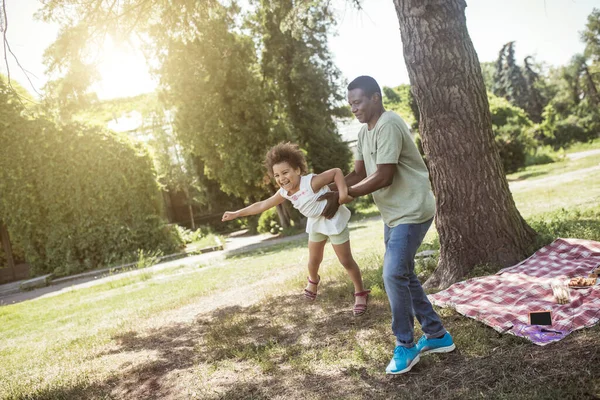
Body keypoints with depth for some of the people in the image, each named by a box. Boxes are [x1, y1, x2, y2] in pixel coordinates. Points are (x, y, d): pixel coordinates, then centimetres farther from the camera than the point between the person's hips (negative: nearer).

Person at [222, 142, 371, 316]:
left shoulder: (311, 182, -32)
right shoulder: (284, 193, -10)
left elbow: (336, 171, -28)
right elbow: (262, 205, -2)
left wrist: (343, 191, -43)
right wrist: (236, 213, 0)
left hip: (334, 220, -6)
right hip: (316, 223, 6)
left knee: (346, 261, 2)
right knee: (313, 260, 20)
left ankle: (360, 293, 21)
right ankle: (313, 281, 53)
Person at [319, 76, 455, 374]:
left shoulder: (388, 125, -21)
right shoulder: (364, 132, 10)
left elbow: (383, 178, -26)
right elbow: (358, 173, 7)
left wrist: (340, 196, -21)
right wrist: (330, 192, -10)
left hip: (412, 211, -10)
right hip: (393, 214, 10)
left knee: (394, 275, -13)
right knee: (404, 275, 14)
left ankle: (406, 345, 4)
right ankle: (437, 335, 27)